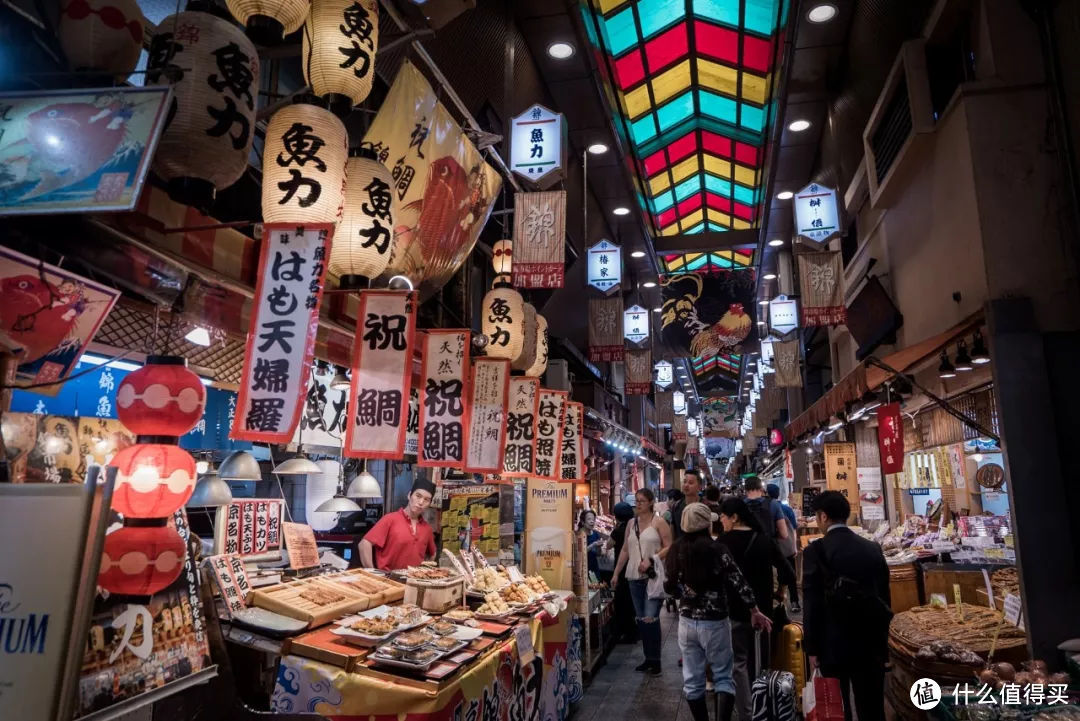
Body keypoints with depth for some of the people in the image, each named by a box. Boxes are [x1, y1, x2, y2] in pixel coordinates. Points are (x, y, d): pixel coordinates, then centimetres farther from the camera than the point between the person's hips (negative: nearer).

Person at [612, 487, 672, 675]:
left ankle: (655, 661, 3)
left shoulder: (658, 522, -3)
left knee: (650, 618, -11)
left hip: (653, 576, -6)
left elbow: (669, 547, -8)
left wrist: (650, 560, -19)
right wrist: (616, 573, 14)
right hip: (634, 576, 6)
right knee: (640, 619, 10)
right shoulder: (631, 523, 13)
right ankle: (648, 658, 22)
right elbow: (625, 550, 17)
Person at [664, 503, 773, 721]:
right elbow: (739, 583, -10)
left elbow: (668, 587, 6)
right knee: (723, 676, 11)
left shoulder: (675, 551, -4)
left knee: (692, 679, 14)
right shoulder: (717, 550, -15)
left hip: (686, 622, 3)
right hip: (715, 623, -3)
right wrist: (755, 610, 3)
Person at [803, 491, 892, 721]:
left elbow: (812, 603, -12)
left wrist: (812, 648, -4)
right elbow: (884, 596, 8)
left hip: (833, 644, -4)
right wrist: (881, 640, 18)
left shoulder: (815, 550, -12)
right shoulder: (873, 548, 2)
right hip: (871, 643, 4)